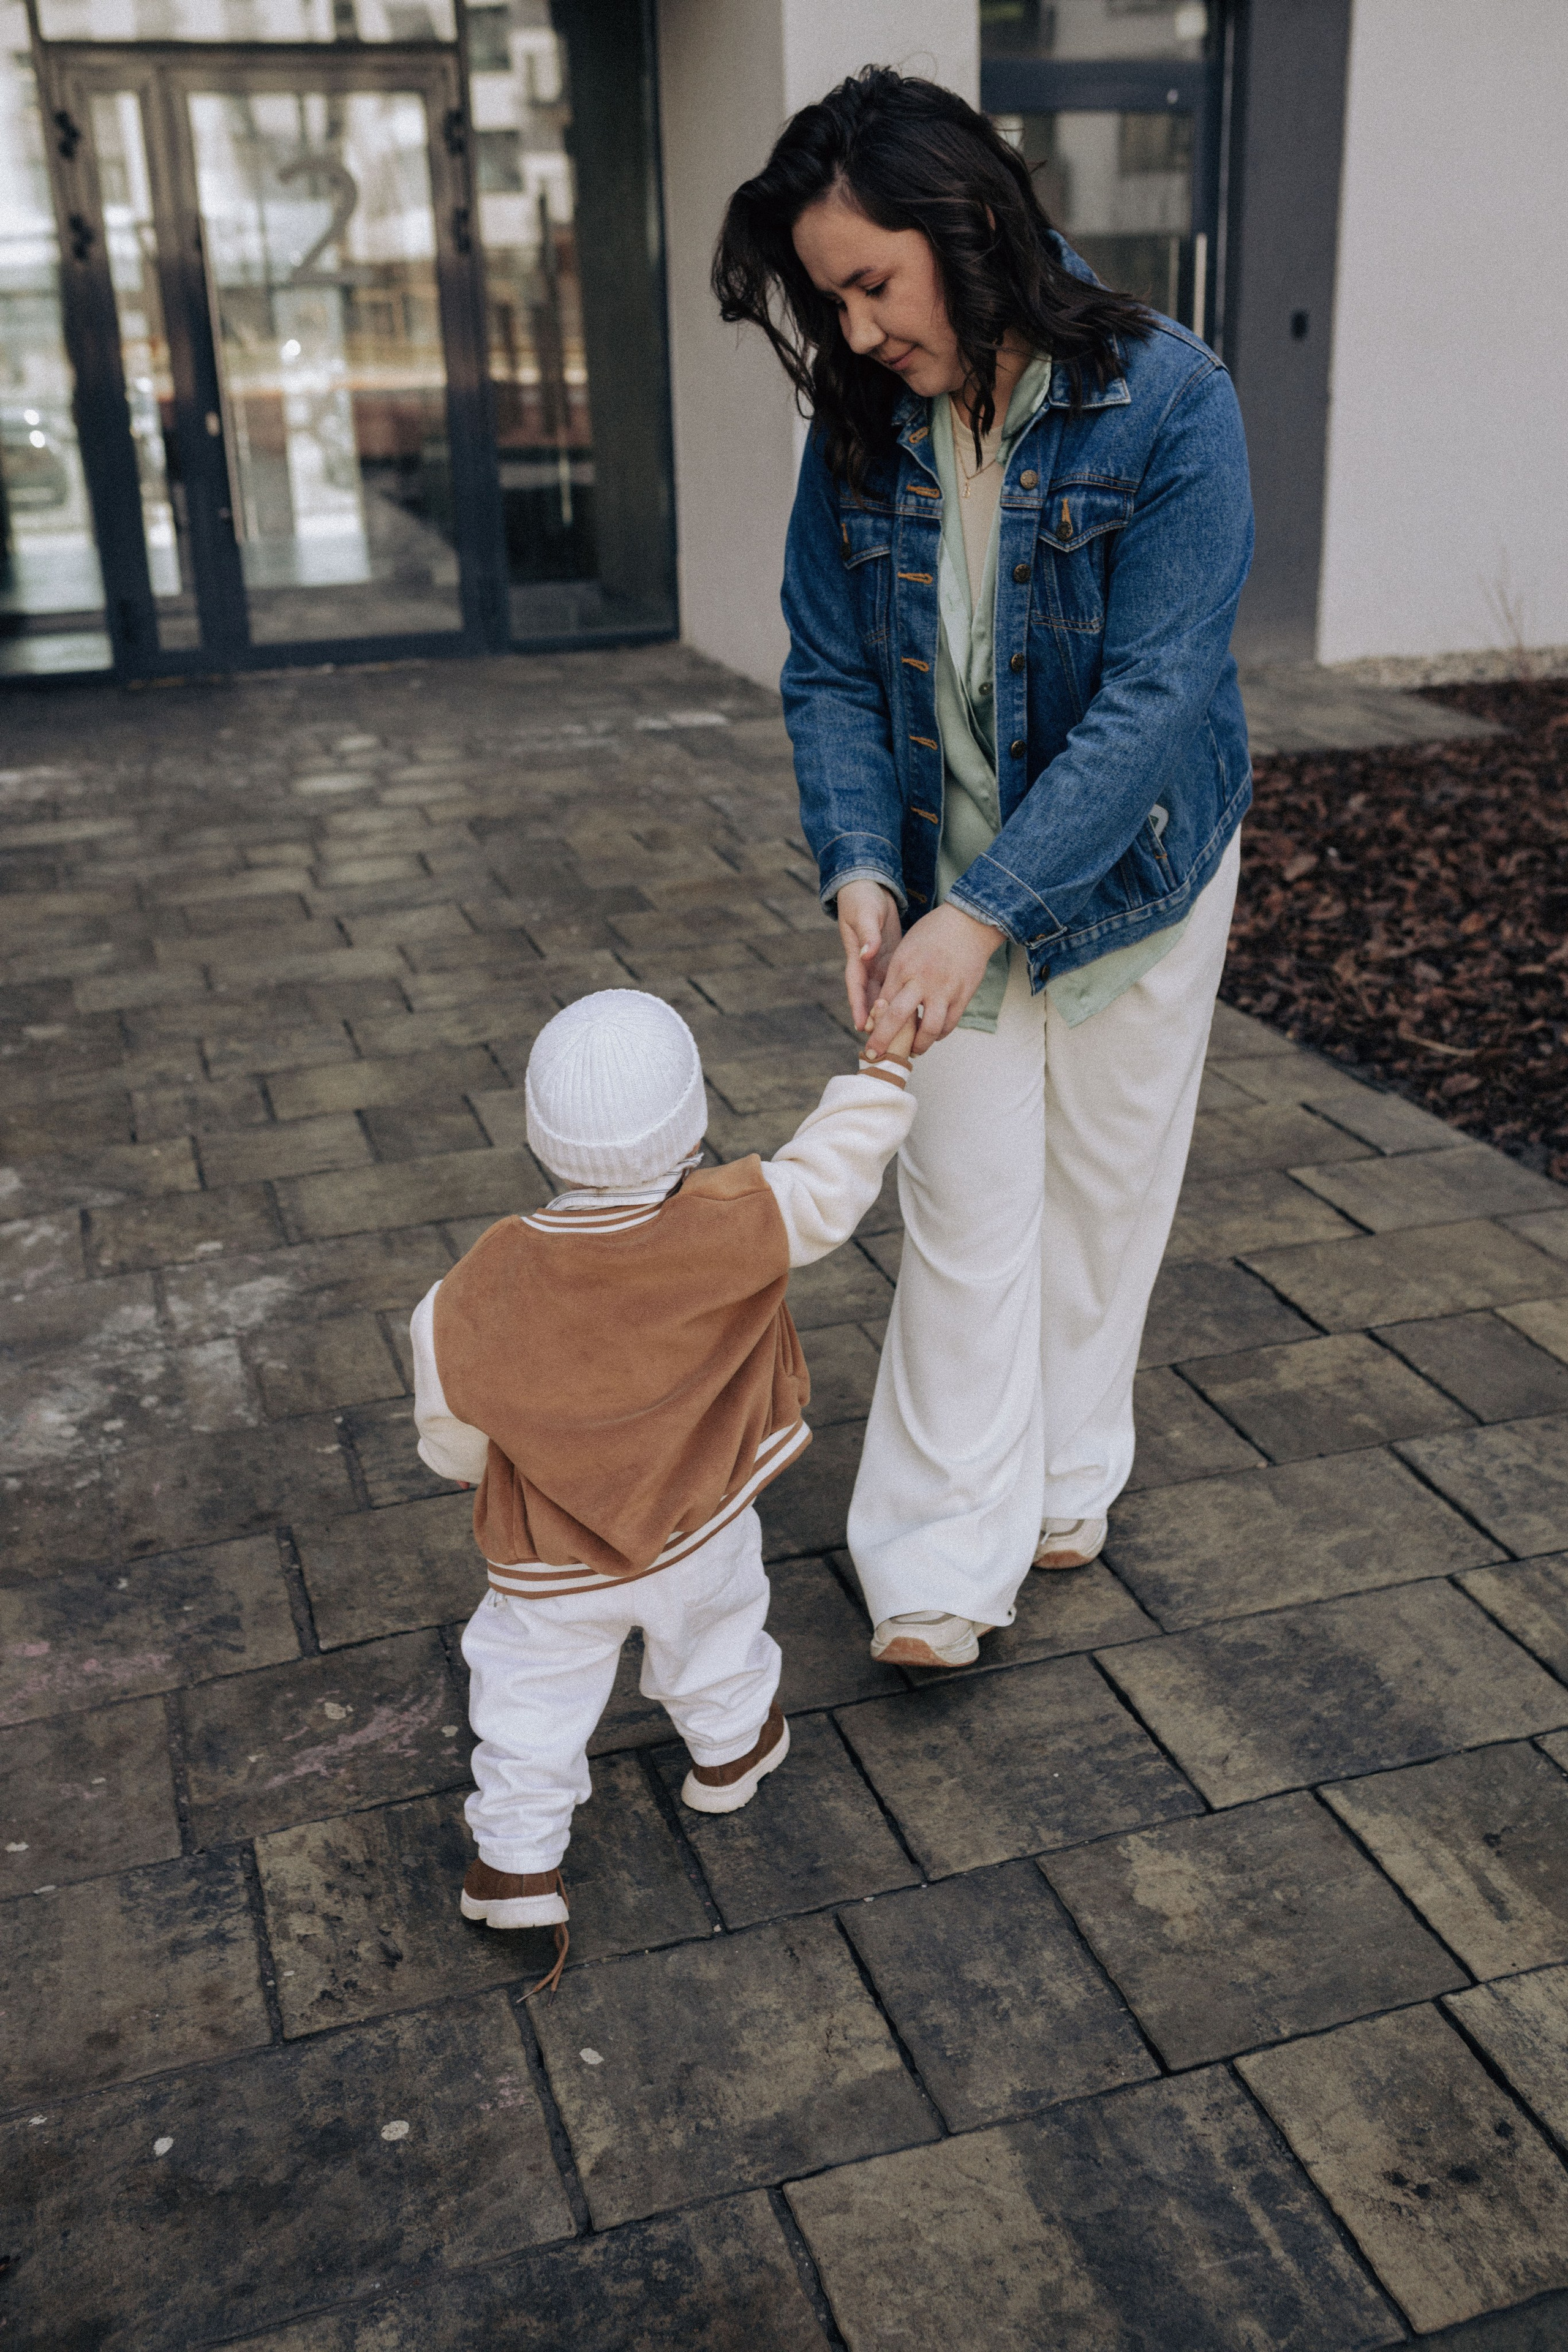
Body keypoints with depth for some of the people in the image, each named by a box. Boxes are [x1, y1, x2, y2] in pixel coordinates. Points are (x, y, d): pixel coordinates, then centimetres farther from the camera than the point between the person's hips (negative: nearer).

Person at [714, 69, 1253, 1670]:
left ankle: (1068, 1477, 35)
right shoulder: (859, 429, -8)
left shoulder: (1165, 402, -20)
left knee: (1106, 1191, 13)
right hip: (947, 883, 2)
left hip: (1132, 871, -2)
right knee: (966, 1219, 2)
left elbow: (1153, 695, -25)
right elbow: (830, 673, -4)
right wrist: (860, 864, -22)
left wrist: (985, 909, -31)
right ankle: (945, 1561, 12)